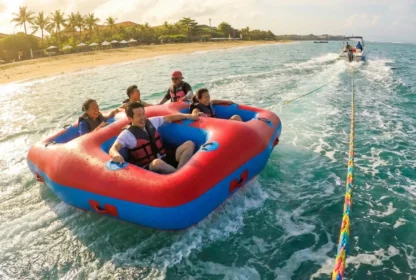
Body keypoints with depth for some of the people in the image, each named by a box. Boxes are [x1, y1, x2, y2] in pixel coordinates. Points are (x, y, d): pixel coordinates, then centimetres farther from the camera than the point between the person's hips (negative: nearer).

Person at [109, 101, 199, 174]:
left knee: (190, 144, -7)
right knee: (157, 163, -43)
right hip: (148, 168, -6)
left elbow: (169, 118, 20)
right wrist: (116, 155, -45)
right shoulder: (127, 134, -7)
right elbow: (113, 149, -20)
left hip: (165, 159, 7)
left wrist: (187, 116, 15)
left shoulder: (151, 122, 9)